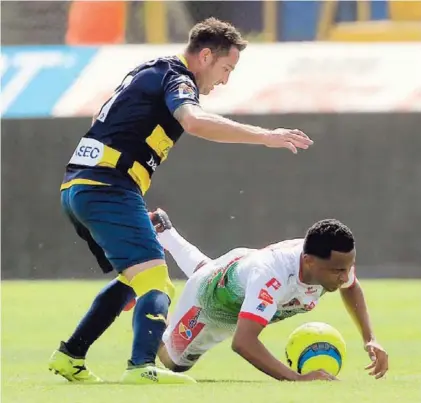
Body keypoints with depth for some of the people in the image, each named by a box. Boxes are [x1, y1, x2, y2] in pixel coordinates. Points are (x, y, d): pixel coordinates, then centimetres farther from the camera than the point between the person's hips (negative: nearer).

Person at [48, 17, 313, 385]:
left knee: (133, 279, 24)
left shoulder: (152, 72, 23)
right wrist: (265, 136, -28)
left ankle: (69, 356, 26)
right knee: (154, 279, -18)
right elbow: (195, 122, -28)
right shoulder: (175, 78, -7)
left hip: (77, 187, 10)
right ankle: (142, 366, -38)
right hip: (108, 188, -10)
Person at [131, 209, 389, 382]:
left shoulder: (335, 261, -35)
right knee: (172, 361, 21)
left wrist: (369, 339, -20)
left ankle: (163, 231, 65)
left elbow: (351, 287, -8)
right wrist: (296, 378, -72)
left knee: (206, 271, 42)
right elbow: (242, 341, -64)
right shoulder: (272, 275, -55)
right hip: (210, 299, -6)